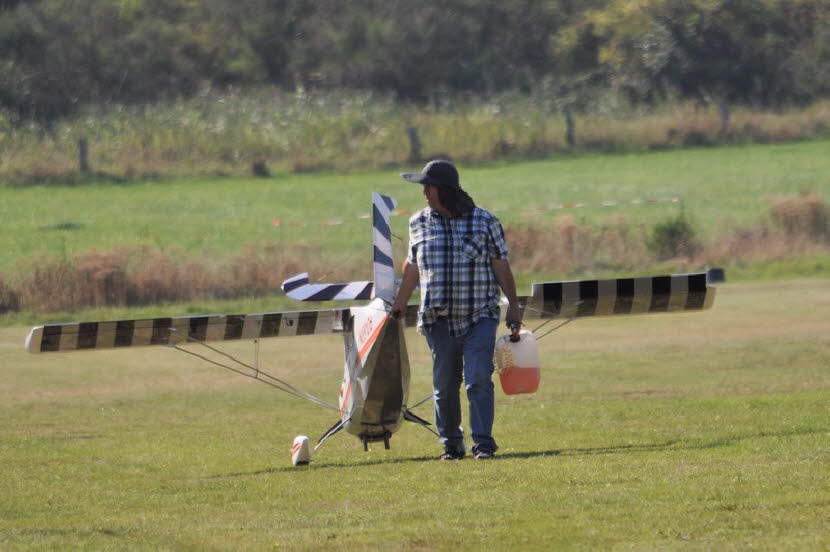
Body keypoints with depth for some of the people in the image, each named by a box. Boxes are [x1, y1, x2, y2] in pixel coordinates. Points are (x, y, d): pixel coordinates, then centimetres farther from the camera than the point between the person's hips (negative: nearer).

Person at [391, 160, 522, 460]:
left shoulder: (484, 221, -1)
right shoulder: (419, 223, 8)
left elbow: (501, 266, 2)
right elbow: (412, 267, 20)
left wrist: (513, 305, -2)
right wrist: (399, 304, 24)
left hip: (479, 319, -3)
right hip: (439, 321, 3)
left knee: (478, 380, -13)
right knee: (445, 385, 5)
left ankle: (483, 443, -11)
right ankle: (451, 444, 16)